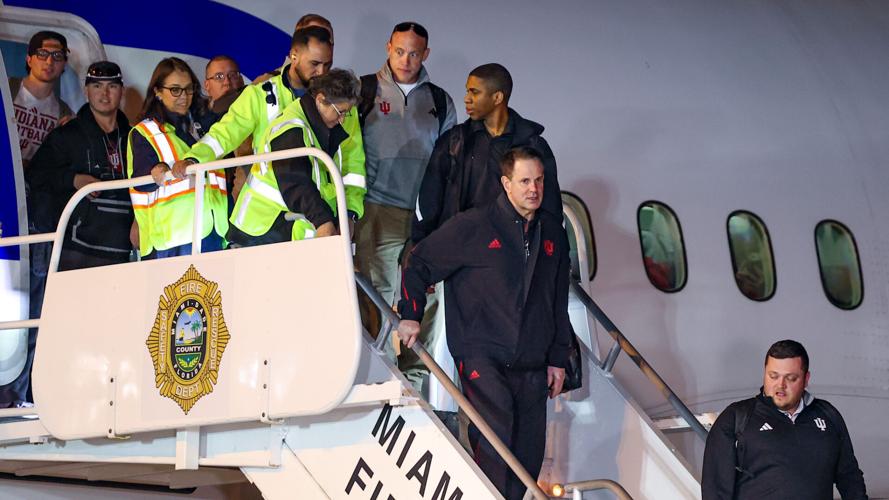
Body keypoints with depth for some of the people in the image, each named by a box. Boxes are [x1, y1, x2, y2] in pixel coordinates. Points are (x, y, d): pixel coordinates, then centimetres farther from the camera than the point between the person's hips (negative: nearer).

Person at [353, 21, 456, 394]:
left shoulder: (439, 101, 14)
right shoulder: (365, 91, 5)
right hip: (379, 212, -3)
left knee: (424, 300, -1)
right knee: (377, 294, -8)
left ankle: (416, 376, 6)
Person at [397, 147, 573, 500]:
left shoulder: (552, 233, 13)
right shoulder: (473, 226, -3)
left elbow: (559, 302, 20)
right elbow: (420, 263, 5)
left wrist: (558, 359, 17)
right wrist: (410, 315, -1)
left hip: (532, 367, 6)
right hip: (482, 359, -6)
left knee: (529, 457, 5)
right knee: (495, 445, -21)